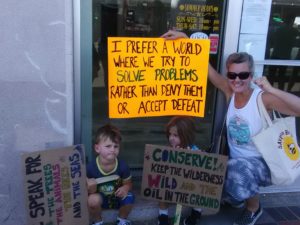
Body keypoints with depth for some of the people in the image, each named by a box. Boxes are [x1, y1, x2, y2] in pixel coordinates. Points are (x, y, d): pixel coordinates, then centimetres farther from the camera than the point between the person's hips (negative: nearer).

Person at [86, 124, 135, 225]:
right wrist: (90, 187, -34)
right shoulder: (91, 167, -22)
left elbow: (128, 183, -2)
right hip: (101, 198, -1)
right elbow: (90, 192, -10)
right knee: (93, 199, -33)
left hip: (117, 198, 1)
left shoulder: (122, 166, -18)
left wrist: (125, 188, -26)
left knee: (129, 197, -28)